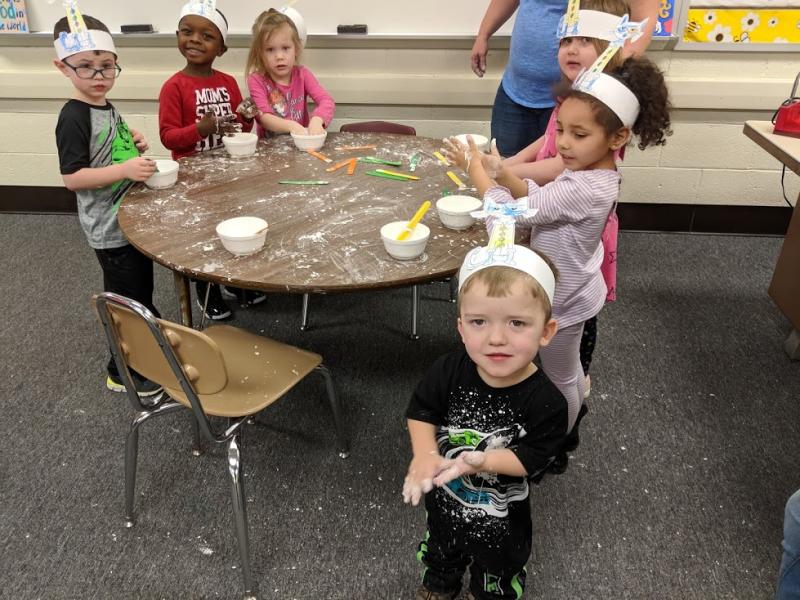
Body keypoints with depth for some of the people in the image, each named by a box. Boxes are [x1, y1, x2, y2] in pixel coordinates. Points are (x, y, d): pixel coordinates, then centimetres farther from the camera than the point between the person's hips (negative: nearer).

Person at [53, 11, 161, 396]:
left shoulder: (105, 108, 8)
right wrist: (125, 169, -32)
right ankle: (122, 372, 20)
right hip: (110, 229, -9)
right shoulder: (74, 118, -18)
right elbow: (72, 177, -22)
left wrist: (134, 148, 3)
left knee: (142, 294, 22)